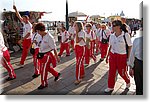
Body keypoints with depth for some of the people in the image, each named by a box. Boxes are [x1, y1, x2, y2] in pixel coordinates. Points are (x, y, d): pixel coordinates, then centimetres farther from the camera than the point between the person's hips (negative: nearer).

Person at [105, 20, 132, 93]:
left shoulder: (126, 35, -12)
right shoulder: (112, 36, 1)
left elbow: (130, 47, -6)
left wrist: (128, 57, -7)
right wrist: (107, 56, 10)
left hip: (122, 56, -4)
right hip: (112, 55, 4)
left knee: (122, 72, 11)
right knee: (111, 72, 8)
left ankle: (128, 82, 44)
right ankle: (110, 87, 25)